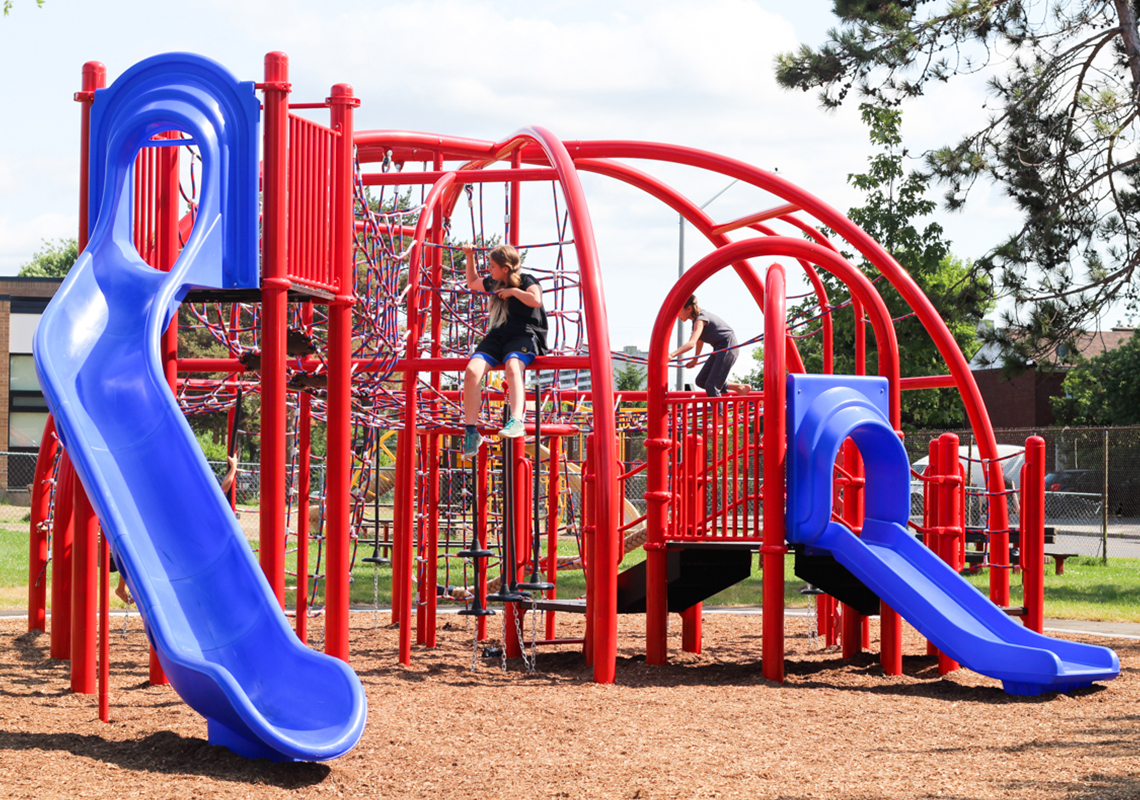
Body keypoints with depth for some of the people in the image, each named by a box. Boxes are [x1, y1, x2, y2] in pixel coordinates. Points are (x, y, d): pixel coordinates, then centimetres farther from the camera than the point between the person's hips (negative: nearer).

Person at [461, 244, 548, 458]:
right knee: (472, 370, -24)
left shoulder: (525, 281, 1)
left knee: (512, 365, -41)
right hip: (497, 335, 6)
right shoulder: (494, 283, 20)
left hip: (524, 336, -6)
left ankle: (516, 421, -55)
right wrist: (470, 258, 33)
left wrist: (514, 291, -9)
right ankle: (471, 431, -22)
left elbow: (536, 300, -21)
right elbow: (472, 283, 42)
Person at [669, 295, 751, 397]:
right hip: (719, 350, 10)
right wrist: (695, 360, 30)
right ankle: (739, 388, 11)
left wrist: (672, 355, -45)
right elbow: (700, 340, 23)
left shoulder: (700, 319, -21)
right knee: (701, 380, 7)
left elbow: (692, 343, -35)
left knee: (711, 385, -13)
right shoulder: (696, 318, 7)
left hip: (728, 347, -10)